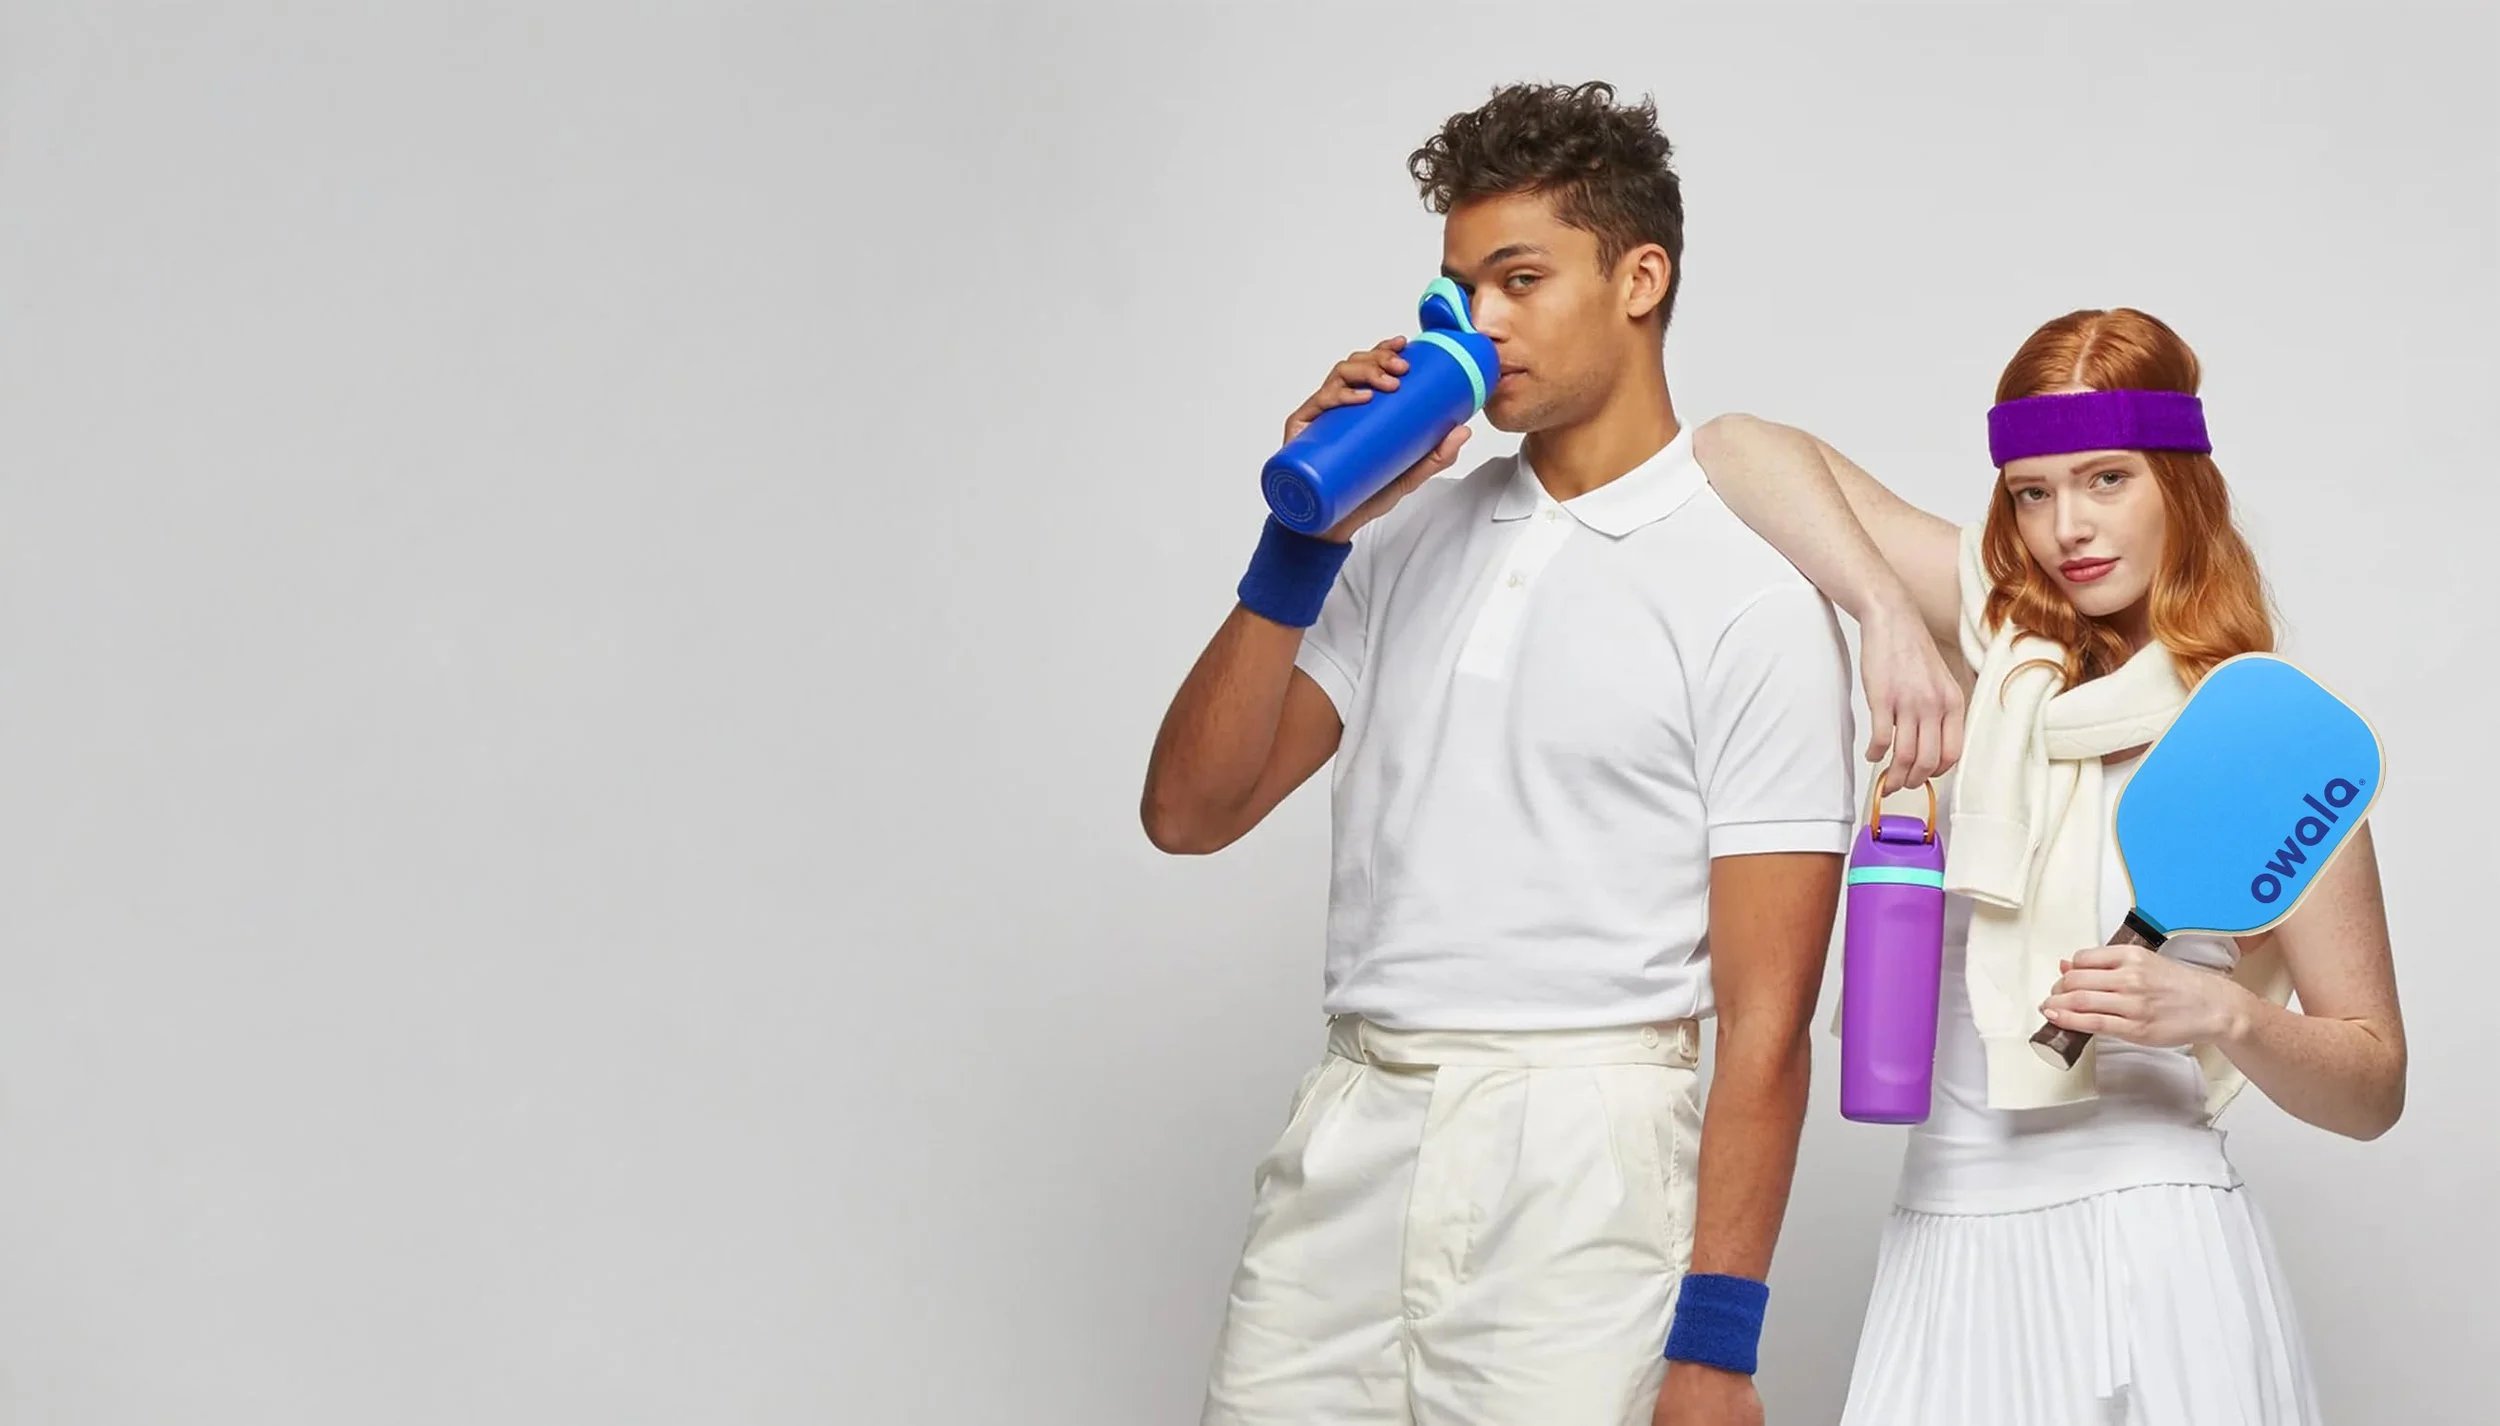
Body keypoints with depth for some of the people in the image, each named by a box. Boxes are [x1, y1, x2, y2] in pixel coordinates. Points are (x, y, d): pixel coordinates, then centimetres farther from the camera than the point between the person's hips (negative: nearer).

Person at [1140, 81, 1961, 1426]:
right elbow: (1189, 811, 6)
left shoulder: (1752, 597, -5)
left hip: (1577, 1166, -4)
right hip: (1343, 1147, 5)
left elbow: (1766, 1021, -8)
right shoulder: (1406, 539, 11)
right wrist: (1304, 539, -4)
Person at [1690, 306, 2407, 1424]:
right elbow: (1744, 448, -1)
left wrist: (2227, 1012, -16)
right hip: (1948, 1240, 2)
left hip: (2152, 1252, -2)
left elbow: (2375, 1088, 4)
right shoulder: (2000, 636, 5)